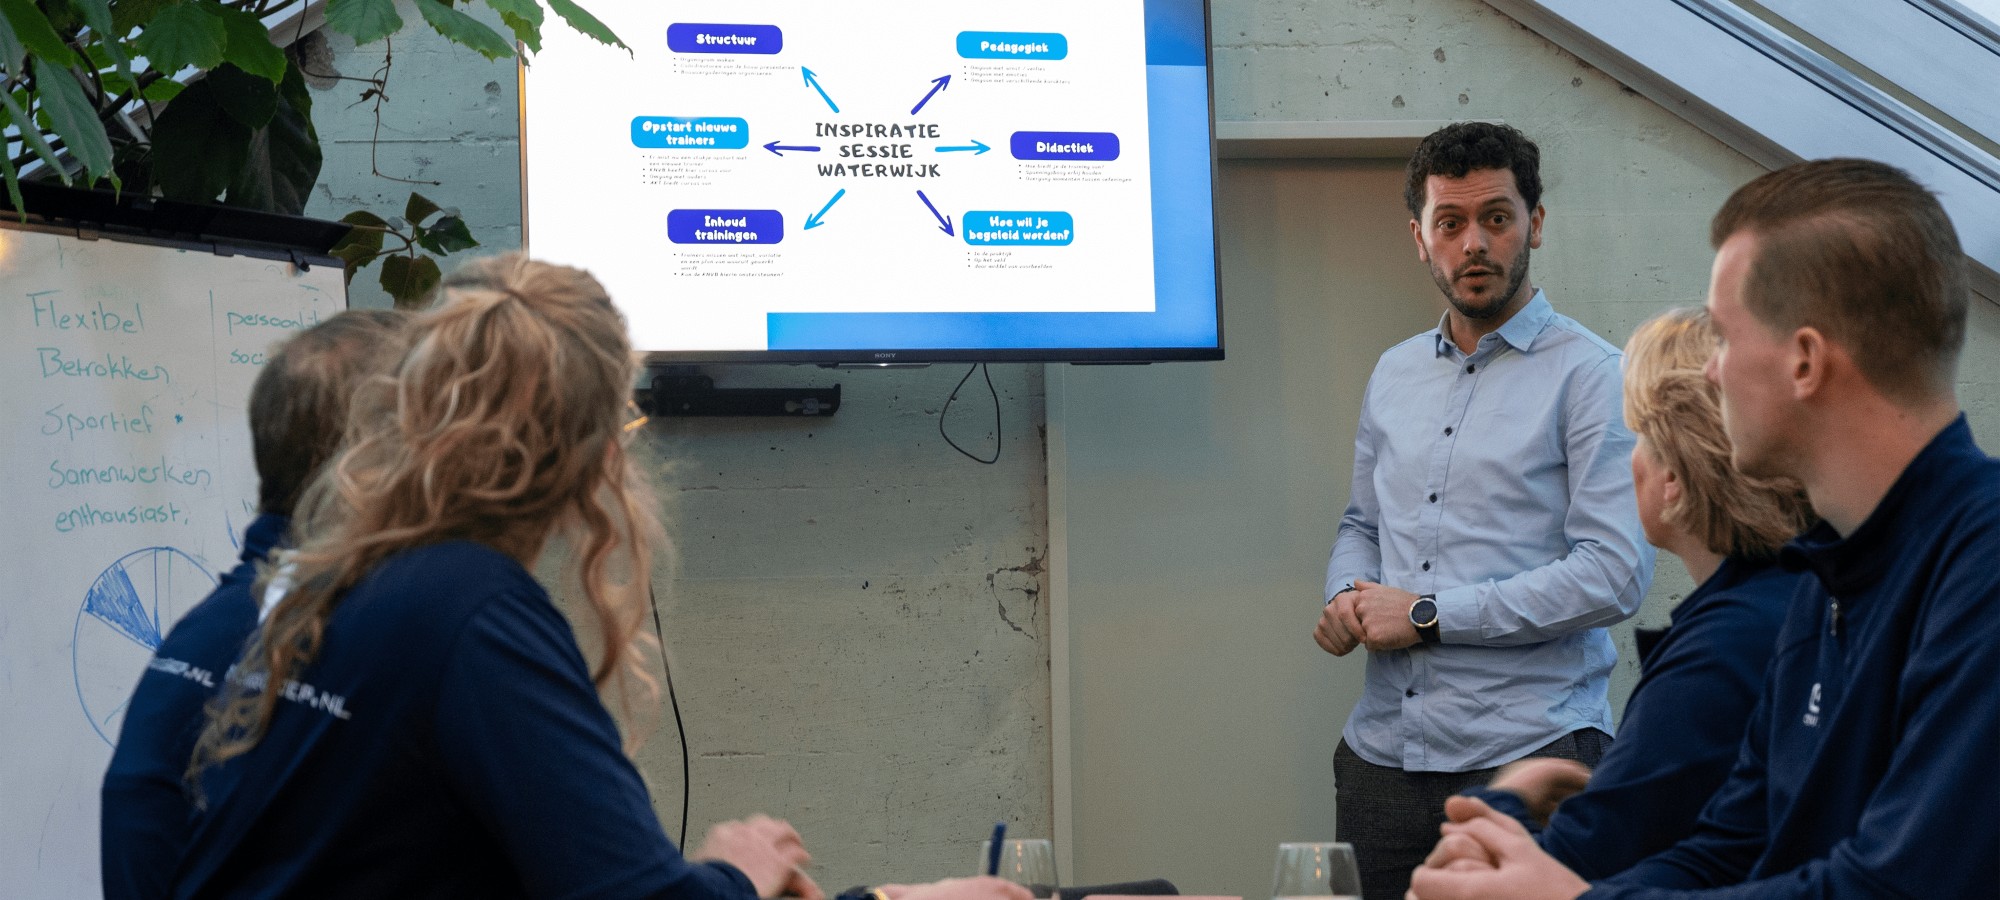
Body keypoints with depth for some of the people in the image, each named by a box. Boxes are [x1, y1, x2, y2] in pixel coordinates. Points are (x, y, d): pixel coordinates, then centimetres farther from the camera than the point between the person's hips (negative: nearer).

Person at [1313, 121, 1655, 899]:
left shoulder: (1589, 375, -6)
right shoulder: (1393, 374, 15)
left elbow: (1614, 573, -14)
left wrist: (1429, 616, -13)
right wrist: (1346, 597, 2)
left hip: (1529, 756, -5)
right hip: (1382, 756, 5)